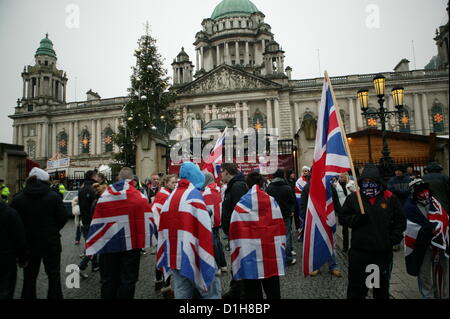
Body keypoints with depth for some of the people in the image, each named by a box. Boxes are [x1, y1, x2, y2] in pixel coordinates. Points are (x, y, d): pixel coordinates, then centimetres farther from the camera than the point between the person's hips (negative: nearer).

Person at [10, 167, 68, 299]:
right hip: (51, 243, -1)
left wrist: (26, 233, 13)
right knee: (54, 274, 12)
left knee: (29, 276, 16)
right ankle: (55, 296, 19)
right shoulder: (54, 196, -12)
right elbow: (63, 217, -9)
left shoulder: (18, 199, -7)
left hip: (28, 244, 2)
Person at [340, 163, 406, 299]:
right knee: (356, 289, 9)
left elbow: (400, 220, 8)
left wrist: (393, 239, -3)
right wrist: (357, 219, -16)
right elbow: (343, 218, 3)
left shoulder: (390, 198, 0)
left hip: (383, 252, 1)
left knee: (382, 288, 20)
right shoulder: (353, 198, -1)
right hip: (358, 252, -1)